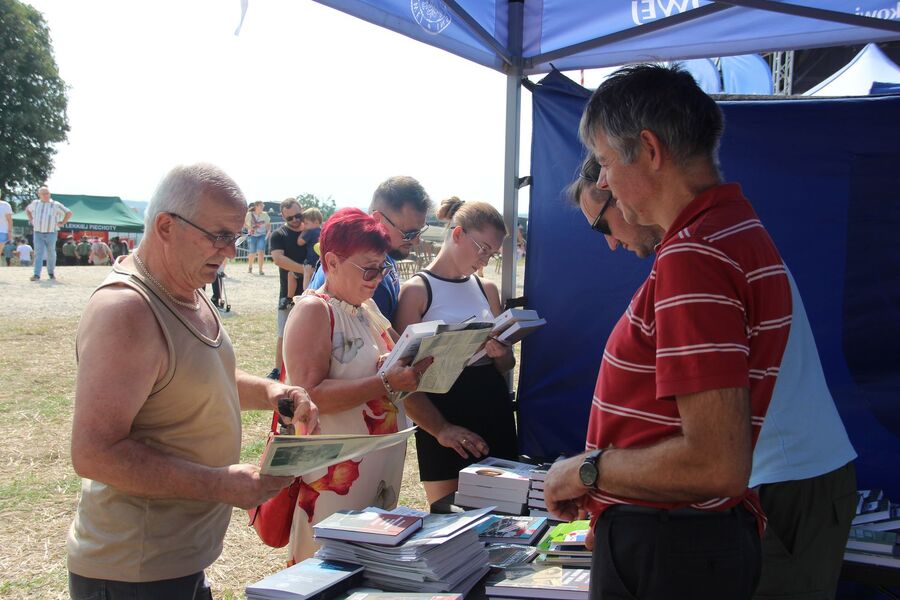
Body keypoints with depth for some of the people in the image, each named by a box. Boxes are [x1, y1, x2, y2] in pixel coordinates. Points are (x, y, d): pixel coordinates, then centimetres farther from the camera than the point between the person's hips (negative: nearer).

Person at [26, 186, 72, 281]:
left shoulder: (55, 205, -4)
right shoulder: (35, 203, 6)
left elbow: (69, 213, -1)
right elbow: (27, 209, 28)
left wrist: (62, 223, -4)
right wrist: (31, 220, 16)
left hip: (51, 234, -1)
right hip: (38, 234, 1)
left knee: (51, 254, 11)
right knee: (38, 254, -9)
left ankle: (51, 272, 31)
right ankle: (36, 275, -16)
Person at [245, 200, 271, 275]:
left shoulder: (264, 215, 1)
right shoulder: (250, 214, -5)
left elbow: (268, 225, 9)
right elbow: (244, 223, 1)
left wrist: (267, 233, -5)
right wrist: (249, 228, -16)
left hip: (262, 236, 1)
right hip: (252, 236, -1)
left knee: (261, 252, -16)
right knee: (252, 253, 4)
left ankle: (260, 270, -12)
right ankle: (250, 267, 32)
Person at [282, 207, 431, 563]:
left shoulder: (368, 310, 11)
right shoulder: (314, 311, -13)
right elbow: (310, 396, -23)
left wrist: (411, 369, -1)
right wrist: (387, 383, -28)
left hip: (382, 472, 8)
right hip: (335, 477, -8)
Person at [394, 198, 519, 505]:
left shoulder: (487, 289, 12)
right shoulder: (416, 290, -5)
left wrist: (501, 354, -3)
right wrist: (440, 429, -21)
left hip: (496, 413, 5)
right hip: (443, 413, -5)